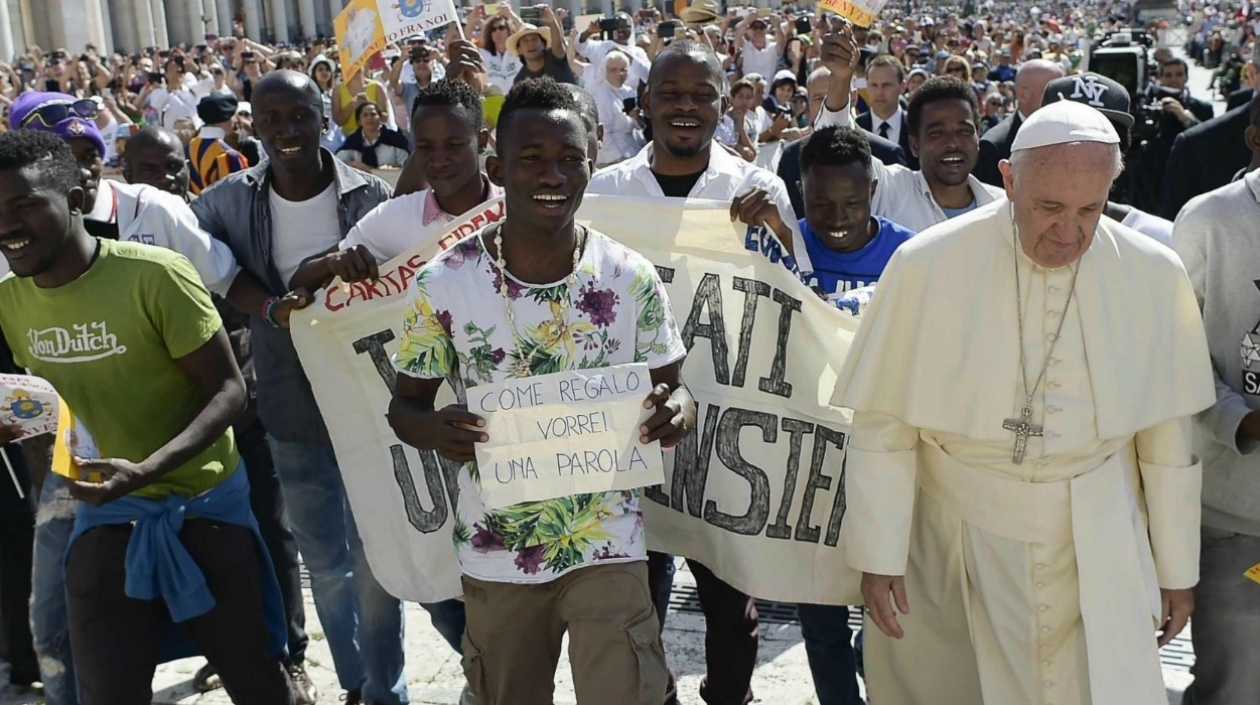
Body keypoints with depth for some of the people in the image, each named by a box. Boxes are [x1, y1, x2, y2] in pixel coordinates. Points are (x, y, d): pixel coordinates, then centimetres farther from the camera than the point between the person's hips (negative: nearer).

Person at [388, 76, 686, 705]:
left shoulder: (632, 279, -8)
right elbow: (406, 404, 0)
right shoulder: (442, 285, -10)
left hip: (607, 545, -1)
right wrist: (436, 429, -23)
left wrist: (678, 410, -21)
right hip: (495, 554, 1)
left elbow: (670, 388, 3)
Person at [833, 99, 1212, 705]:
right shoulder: (927, 265, -12)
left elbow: (1167, 438, 4)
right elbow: (883, 424, -8)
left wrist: (1177, 567, 10)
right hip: (954, 546, -1)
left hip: (1096, 556, 2)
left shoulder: (1156, 276, -4)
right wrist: (878, 556, -6)